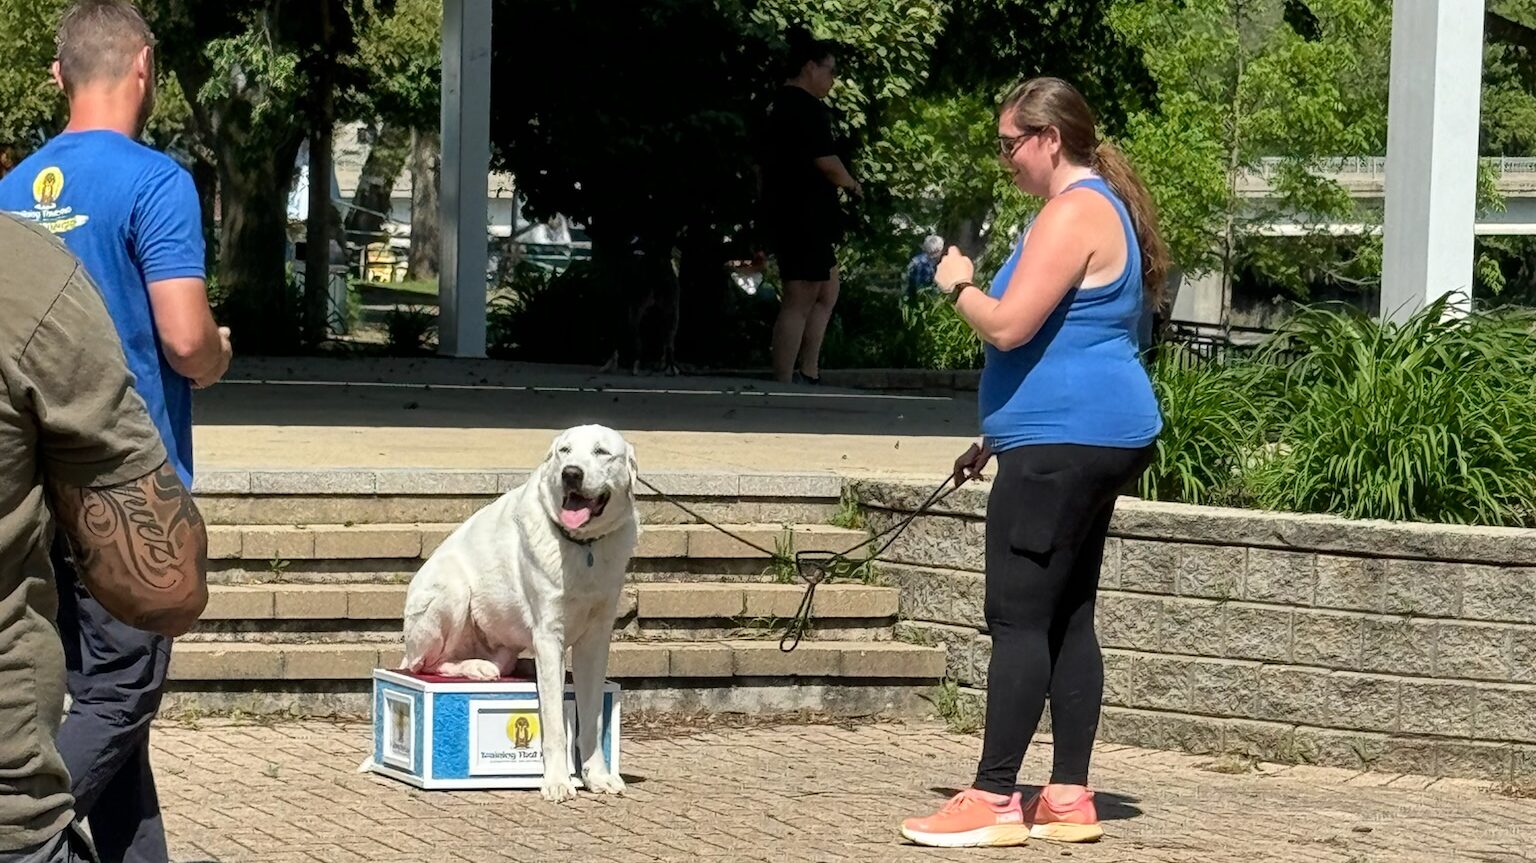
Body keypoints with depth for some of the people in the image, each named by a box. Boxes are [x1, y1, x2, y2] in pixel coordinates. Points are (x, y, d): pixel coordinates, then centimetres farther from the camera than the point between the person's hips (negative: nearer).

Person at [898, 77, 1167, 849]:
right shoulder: (1102, 209, 20)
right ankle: (1069, 797, 11)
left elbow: (1009, 326, -22)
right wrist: (999, 438, 28)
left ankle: (994, 799, -11)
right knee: (1066, 617, 10)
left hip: (1065, 444, -11)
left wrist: (958, 285, -3)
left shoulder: (1073, 215, -14)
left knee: (1019, 617, -10)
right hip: (1099, 439, 11)